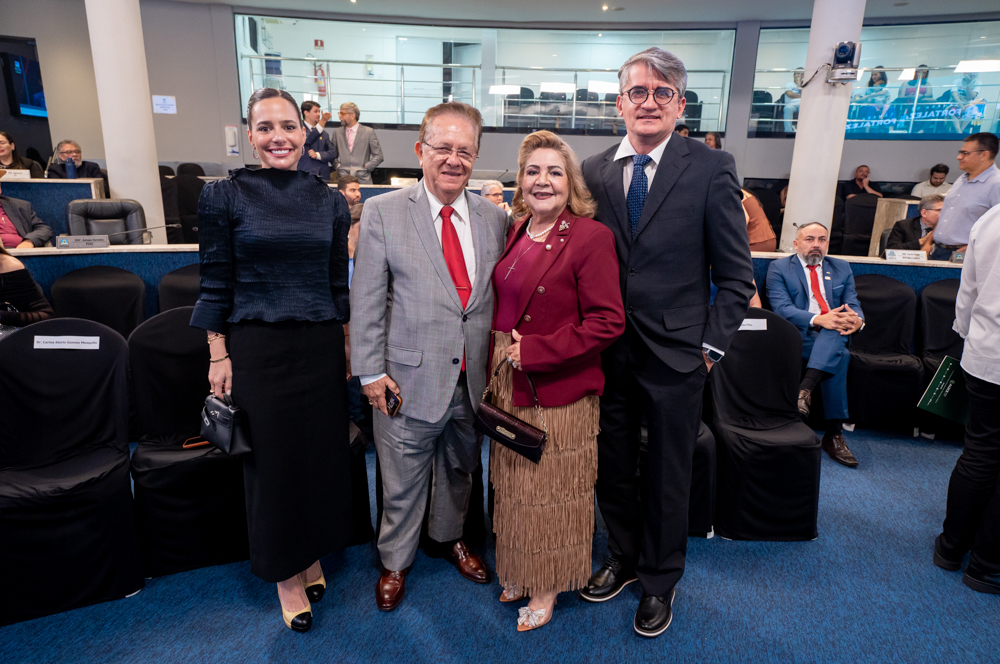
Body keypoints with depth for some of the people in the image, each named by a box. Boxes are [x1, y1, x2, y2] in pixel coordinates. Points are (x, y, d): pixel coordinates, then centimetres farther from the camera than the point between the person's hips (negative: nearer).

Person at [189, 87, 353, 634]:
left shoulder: (329, 201, 5)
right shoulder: (224, 195, -3)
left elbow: (339, 283, 9)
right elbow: (215, 284, -2)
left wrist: (350, 349, 9)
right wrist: (219, 356, -4)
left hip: (321, 347, 3)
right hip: (257, 348, -2)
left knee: (321, 453, 11)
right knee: (272, 459, 8)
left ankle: (312, 555, 36)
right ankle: (285, 575, 29)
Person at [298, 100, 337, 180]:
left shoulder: (323, 134, 21)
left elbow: (333, 153, 10)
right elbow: (308, 139, -19)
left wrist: (318, 155, -9)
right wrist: (322, 121, -29)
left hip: (323, 176, 4)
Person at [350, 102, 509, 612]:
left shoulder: (494, 218, 3)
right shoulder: (383, 212, -6)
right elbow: (366, 299, -6)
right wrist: (371, 371, -9)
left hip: (474, 379, 3)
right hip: (409, 378, -3)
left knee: (461, 470, 23)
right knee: (402, 480, 13)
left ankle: (449, 536, 50)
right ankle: (395, 561, 39)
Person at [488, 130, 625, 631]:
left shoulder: (591, 237, -14)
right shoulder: (516, 232, 7)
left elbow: (608, 322, -19)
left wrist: (535, 350, -21)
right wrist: (501, 359, 3)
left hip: (559, 389, -6)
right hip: (509, 383, 7)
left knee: (552, 490, 10)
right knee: (514, 486, 19)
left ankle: (550, 587, 32)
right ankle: (518, 571, 41)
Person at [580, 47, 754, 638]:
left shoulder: (711, 168, -7)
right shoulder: (593, 171, 2)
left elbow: (737, 275, -4)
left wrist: (712, 347, -7)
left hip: (676, 353, -2)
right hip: (609, 350, 3)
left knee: (669, 475, 14)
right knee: (613, 466, 18)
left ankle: (660, 580, 37)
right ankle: (623, 557, 43)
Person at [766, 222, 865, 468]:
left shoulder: (841, 268, 21)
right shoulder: (779, 268, 8)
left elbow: (854, 305, 10)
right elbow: (781, 308, -7)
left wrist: (857, 320, -17)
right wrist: (818, 320, -24)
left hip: (833, 337, 3)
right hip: (798, 337, -3)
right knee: (841, 355, -32)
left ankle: (805, 390, -42)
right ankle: (834, 433, -31)